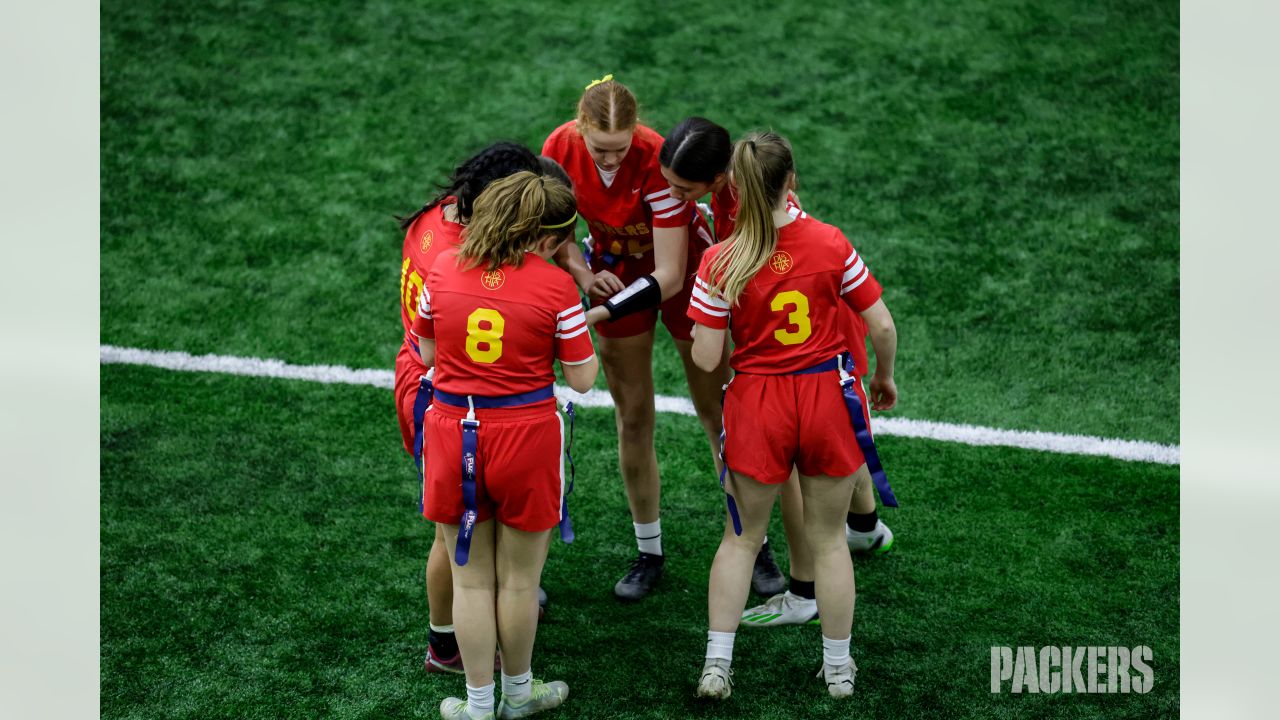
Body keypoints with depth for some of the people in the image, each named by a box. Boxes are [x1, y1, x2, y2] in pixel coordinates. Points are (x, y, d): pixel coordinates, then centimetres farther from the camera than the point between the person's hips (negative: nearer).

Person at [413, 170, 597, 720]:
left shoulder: (444, 268, -3)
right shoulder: (555, 287, -12)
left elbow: (426, 352, 9)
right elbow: (581, 379, -6)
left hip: (453, 432, 3)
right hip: (525, 437, -2)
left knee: (471, 579, 13)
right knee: (519, 580, 15)